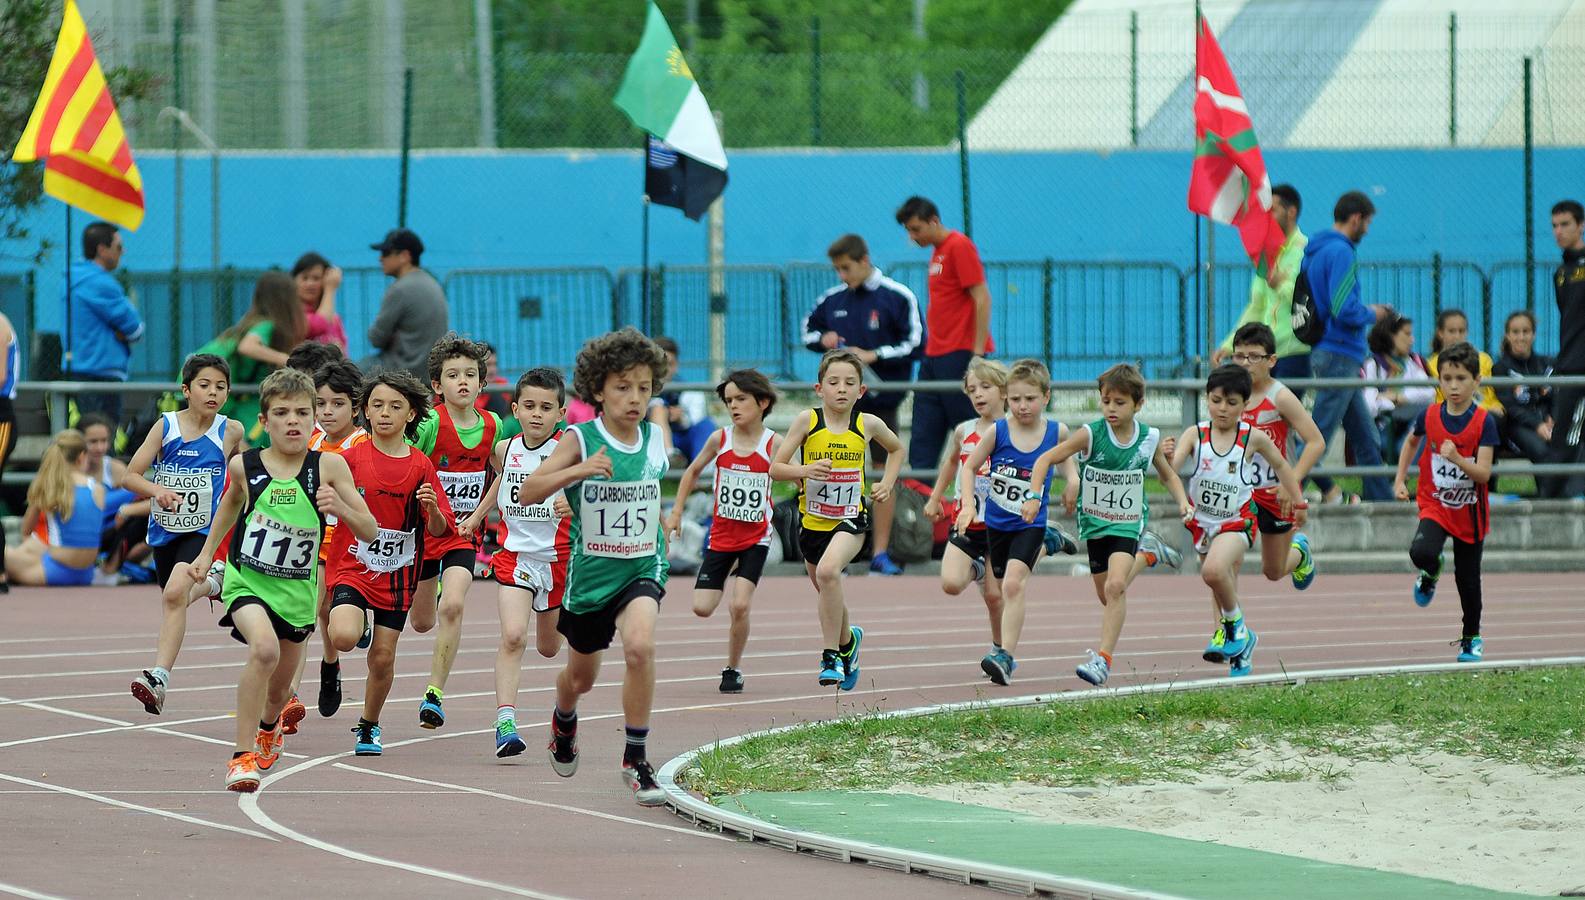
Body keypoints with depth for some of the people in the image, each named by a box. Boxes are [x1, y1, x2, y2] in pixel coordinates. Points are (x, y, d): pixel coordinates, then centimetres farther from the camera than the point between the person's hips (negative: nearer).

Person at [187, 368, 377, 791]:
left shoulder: (328, 467, -13)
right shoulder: (244, 466, -10)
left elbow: (369, 531, -12)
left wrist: (340, 508, -30)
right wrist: (206, 553, 15)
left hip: (296, 589, 2)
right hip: (246, 580, -2)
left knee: (279, 690, 18)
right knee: (264, 648, -32)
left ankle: (269, 724, 57)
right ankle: (243, 755, -24)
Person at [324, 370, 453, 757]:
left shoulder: (420, 467, -1)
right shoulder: (351, 458, -3)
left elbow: (440, 530, 0)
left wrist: (432, 509, -21)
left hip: (397, 574, 1)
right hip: (352, 567, -1)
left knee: (383, 658, 5)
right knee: (344, 638, -27)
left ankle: (369, 726, 27)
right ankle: (358, 624, 8)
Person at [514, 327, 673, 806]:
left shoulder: (655, 439, -1)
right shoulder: (579, 440, -13)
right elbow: (527, 492, -23)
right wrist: (581, 469, -35)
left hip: (643, 566, 1)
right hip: (591, 569, -1)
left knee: (640, 645, -29)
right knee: (582, 673, 20)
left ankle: (636, 758, -17)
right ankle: (564, 719, 58)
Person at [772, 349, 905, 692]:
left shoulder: (868, 424, -4)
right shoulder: (808, 421, -8)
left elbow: (896, 449, 19)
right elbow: (775, 468, -9)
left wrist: (887, 483, 5)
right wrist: (806, 470, -26)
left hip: (851, 519, -2)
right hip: (813, 519, 2)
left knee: (828, 570, -30)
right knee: (829, 595, 19)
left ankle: (831, 654, -21)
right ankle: (847, 641, 51)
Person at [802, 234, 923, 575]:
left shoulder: (897, 297, -5)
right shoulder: (832, 300, 7)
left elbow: (915, 345, -7)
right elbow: (808, 331, 21)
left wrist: (874, 355, -15)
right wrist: (822, 340, -1)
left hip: (881, 400, -3)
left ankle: (880, 553, 7)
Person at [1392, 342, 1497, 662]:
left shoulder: (1484, 422, -15)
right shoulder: (1430, 416, -7)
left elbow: (1483, 473, -20)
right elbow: (1412, 443, 16)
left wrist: (1457, 459, -37)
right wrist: (1399, 480, 9)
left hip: (1470, 512, -1)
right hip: (1435, 505, 1)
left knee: (1468, 579, 10)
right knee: (1422, 553, -28)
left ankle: (1471, 638, 32)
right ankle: (1430, 575, 10)